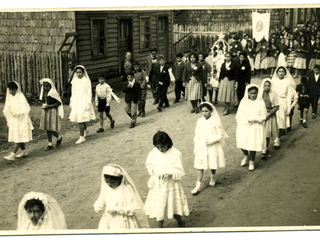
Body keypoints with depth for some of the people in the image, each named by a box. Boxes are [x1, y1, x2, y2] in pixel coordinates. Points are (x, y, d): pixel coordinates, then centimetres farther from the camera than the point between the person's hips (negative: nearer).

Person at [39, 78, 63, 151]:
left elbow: (59, 102, -13)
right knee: (47, 128, 7)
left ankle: (59, 137, 22)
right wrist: (44, 105, -1)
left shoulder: (53, 93, -14)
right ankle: (50, 144, 14)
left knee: (51, 129, -8)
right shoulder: (43, 92, 6)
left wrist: (50, 106, -19)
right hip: (45, 111, 7)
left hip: (52, 111, -7)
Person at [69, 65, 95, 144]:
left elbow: (89, 93, -5)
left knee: (80, 119, -13)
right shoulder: (74, 81, 9)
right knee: (78, 118, 13)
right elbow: (73, 92, 16)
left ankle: (82, 137, -9)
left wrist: (88, 103, -10)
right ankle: (85, 130, 41)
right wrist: (71, 102, 14)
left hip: (84, 101, -5)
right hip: (76, 102, 5)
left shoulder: (87, 81, -5)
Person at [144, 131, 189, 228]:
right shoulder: (154, 152, -4)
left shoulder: (175, 154, -14)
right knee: (158, 209, 9)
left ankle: (181, 222, 38)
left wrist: (169, 173, -29)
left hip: (171, 185, -3)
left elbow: (179, 172, -12)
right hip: (158, 186, 3)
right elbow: (149, 165, 10)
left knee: (174, 208, 7)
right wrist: (155, 171, -10)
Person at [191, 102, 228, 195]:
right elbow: (197, 135, 8)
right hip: (201, 147, 2)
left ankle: (213, 178, 44)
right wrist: (196, 148, 8)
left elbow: (220, 135, -6)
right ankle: (198, 186, 2)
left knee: (213, 164, 14)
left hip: (213, 146, -2)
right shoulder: (199, 121, 1)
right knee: (200, 166, 0)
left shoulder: (215, 121, -10)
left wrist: (212, 141, -21)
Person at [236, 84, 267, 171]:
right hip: (243, 127, 2)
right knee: (242, 143, 4)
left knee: (253, 144, 2)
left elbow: (263, 117, -5)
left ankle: (252, 162, 23)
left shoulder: (260, 103, -4)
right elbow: (239, 115, 1)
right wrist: (246, 120, -16)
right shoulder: (243, 102, 1)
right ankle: (246, 156, 36)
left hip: (255, 127, -2)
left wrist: (253, 119, -18)